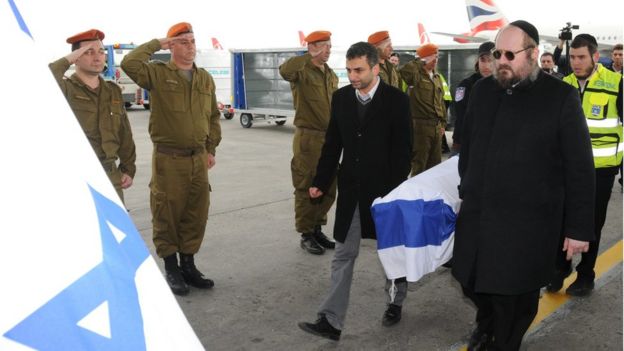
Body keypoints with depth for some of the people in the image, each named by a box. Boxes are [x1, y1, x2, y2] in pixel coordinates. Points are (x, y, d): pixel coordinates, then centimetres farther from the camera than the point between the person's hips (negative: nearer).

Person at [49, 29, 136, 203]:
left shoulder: (113, 92, 13)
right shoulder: (65, 88, -4)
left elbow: (125, 135, 15)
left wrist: (128, 169, 11)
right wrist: (66, 61, -18)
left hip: (110, 175, 5)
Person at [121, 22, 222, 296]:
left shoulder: (205, 78, 11)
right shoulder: (158, 73, -5)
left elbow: (213, 117, 17)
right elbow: (129, 64, -24)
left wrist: (211, 149, 12)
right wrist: (156, 45, -13)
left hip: (198, 158, 5)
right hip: (168, 159, -5)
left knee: (196, 215, 11)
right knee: (167, 216, 3)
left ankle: (188, 265, 25)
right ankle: (171, 269, 17)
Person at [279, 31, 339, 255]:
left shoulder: (331, 75, 15)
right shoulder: (302, 72, -8)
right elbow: (284, 70, -33)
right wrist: (311, 56, -29)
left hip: (329, 138, 7)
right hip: (308, 138, -7)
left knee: (328, 188, 12)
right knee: (307, 188, 0)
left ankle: (317, 229, 27)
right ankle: (306, 235, 11)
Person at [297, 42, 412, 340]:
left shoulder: (396, 100, -9)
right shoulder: (341, 97, 3)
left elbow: (402, 150, -9)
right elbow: (332, 144, 8)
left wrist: (395, 191, -13)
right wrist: (321, 182, 4)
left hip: (384, 189, -3)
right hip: (350, 189, 3)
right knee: (343, 255, 4)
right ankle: (331, 320, 6)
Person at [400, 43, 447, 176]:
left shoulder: (437, 77, 15)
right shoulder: (416, 76, -9)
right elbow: (404, 70, -33)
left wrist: (443, 123, 15)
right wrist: (420, 62, -19)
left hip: (436, 126, 7)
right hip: (420, 124, -7)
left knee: (435, 163, 14)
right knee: (419, 164, 0)